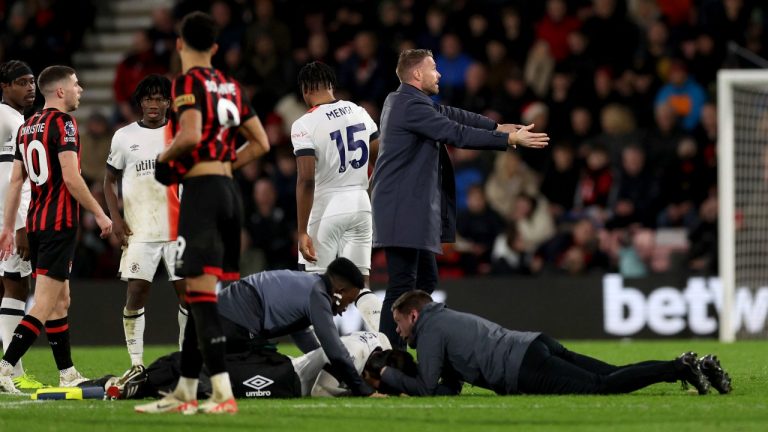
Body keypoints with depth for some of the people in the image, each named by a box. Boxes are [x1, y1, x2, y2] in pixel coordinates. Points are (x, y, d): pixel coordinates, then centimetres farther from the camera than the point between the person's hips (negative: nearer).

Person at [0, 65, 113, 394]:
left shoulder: (27, 126, 14)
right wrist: (99, 214, -10)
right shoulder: (63, 123, -11)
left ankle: (67, 373, 20)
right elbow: (71, 178, -18)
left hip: (36, 222, 9)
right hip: (59, 223, -9)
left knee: (60, 301, 15)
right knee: (45, 305, -10)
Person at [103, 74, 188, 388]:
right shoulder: (124, 136, 6)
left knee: (187, 290, -2)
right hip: (140, 230, 0)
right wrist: (115, 218, -1)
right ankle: (136, 363, 1)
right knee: (136, 293, -6)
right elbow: (110, 180, 12)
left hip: (178, 229, 1)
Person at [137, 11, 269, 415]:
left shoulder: (188, 82, -7)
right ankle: (185, 392, 19)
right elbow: (260, 143, 19)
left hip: (202, 191, -8)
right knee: (199, 294, 14)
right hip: (229, 190, 8)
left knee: (201, 293, -11)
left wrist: (164, 159, -4)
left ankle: (223, 394, -19)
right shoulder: (230, 86, 16)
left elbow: (191, 135, -21)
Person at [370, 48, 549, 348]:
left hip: (413, 208, 11)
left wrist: (496, 127, 13)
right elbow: (457, 134, -18)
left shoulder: (408, 101, 16)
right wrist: (509, 139, -14)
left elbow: (451, 115, 19)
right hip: (403, 209, -11)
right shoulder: (411, 106, -15)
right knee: (403, 284, -11)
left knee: (426, 279, 15)